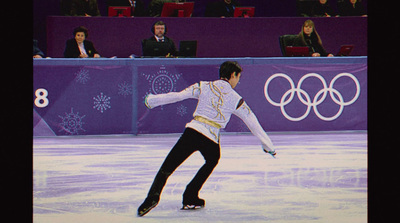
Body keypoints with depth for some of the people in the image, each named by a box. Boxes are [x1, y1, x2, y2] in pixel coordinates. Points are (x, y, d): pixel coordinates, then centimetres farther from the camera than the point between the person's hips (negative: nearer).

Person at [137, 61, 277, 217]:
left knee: (167, 167, -1)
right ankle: (189, 199, 27)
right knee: (212, 160, 31)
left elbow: (177, 96, 9)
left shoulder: (204, 86, 12)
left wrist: (151, 100, 19)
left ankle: (153, 196, -25)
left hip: (192, 132, 0)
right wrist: (268, 145, 22)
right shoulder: (235, 99, 10)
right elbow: (253, 123, 14)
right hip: (211, 140, 0)